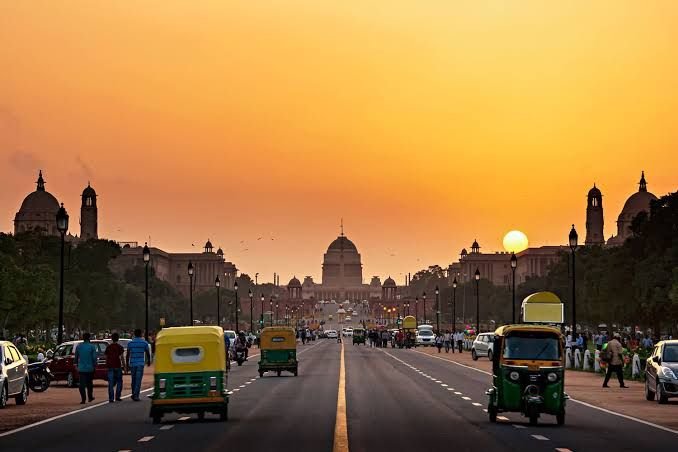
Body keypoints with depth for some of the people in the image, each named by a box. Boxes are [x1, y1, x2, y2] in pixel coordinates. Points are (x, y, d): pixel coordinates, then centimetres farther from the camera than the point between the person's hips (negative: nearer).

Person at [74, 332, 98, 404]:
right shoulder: (92, 347, -7)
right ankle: (90, 397, 25)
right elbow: (94, 357, -9)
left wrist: (77, 364, 25)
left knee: (82, 384, -1)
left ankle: (83, 399, -9)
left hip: (81, 368, 1)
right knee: (89, 383, 16)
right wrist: (95, 365, 2)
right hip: (90, 368, -1)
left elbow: (76, 357, 12)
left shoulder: (79, 346, 3)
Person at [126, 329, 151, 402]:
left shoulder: (130, 343, 4)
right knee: (138, 380, -4)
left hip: (132, 363, 2)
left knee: (133, 379, 15)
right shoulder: (144, 342, -1)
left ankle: (133, 395, 23)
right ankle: (136, 396, -11)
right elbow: (148, 353, 6)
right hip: (140, 363, -2)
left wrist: (127, 364, 10)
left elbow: (128, 355, 4)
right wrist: (148, 361, 23)